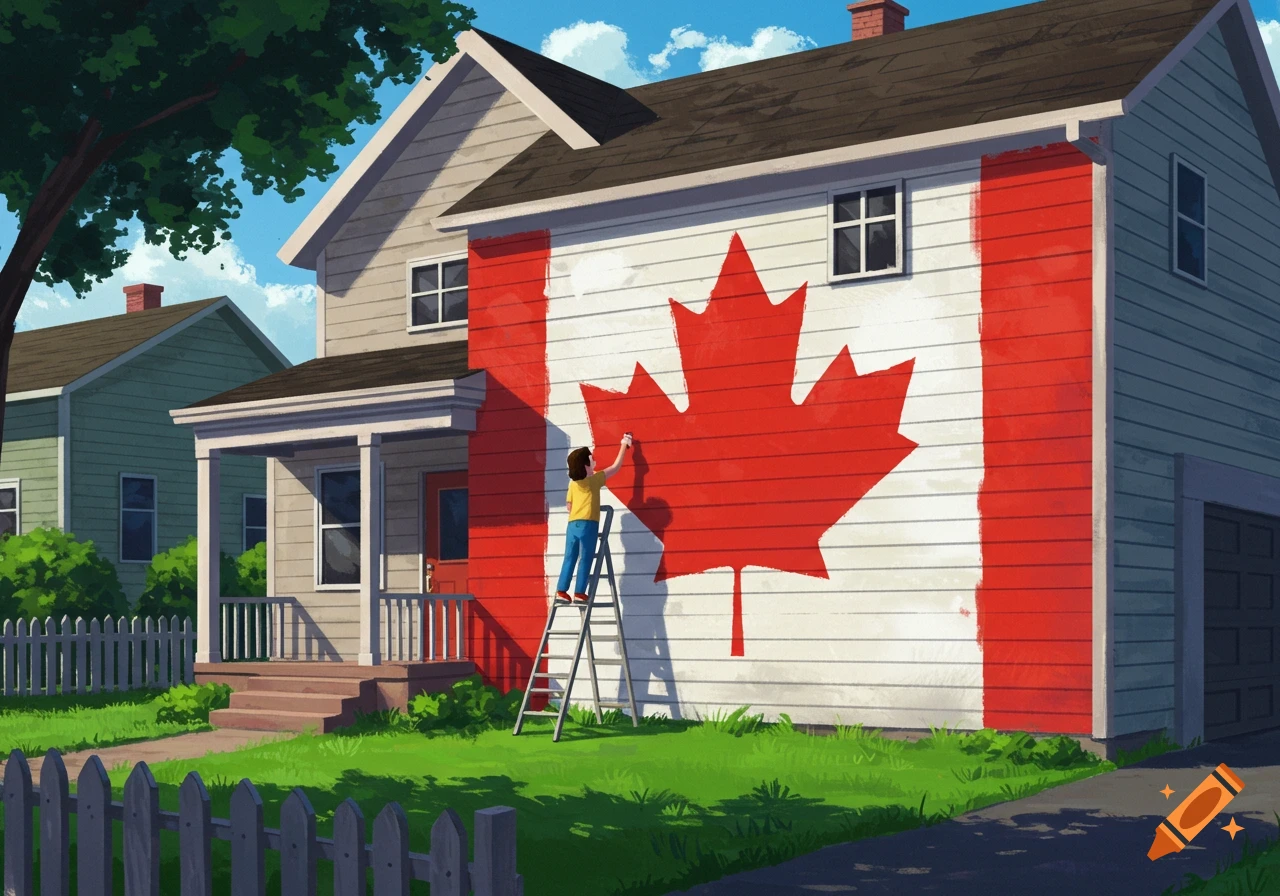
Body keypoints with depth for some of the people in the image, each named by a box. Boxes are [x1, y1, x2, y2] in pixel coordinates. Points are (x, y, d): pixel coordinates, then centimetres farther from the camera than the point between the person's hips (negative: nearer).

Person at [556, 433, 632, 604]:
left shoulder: (573, 483, 13)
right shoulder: (594, 480, -1)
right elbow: (616, 466, 6)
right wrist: (624, 445, 15)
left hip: (572, 524, 6)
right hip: (588, 525, -5)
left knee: (569, 559, 7)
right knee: (585, 559, -3)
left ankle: (561, 591, 2)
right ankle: (579, 593, -7)